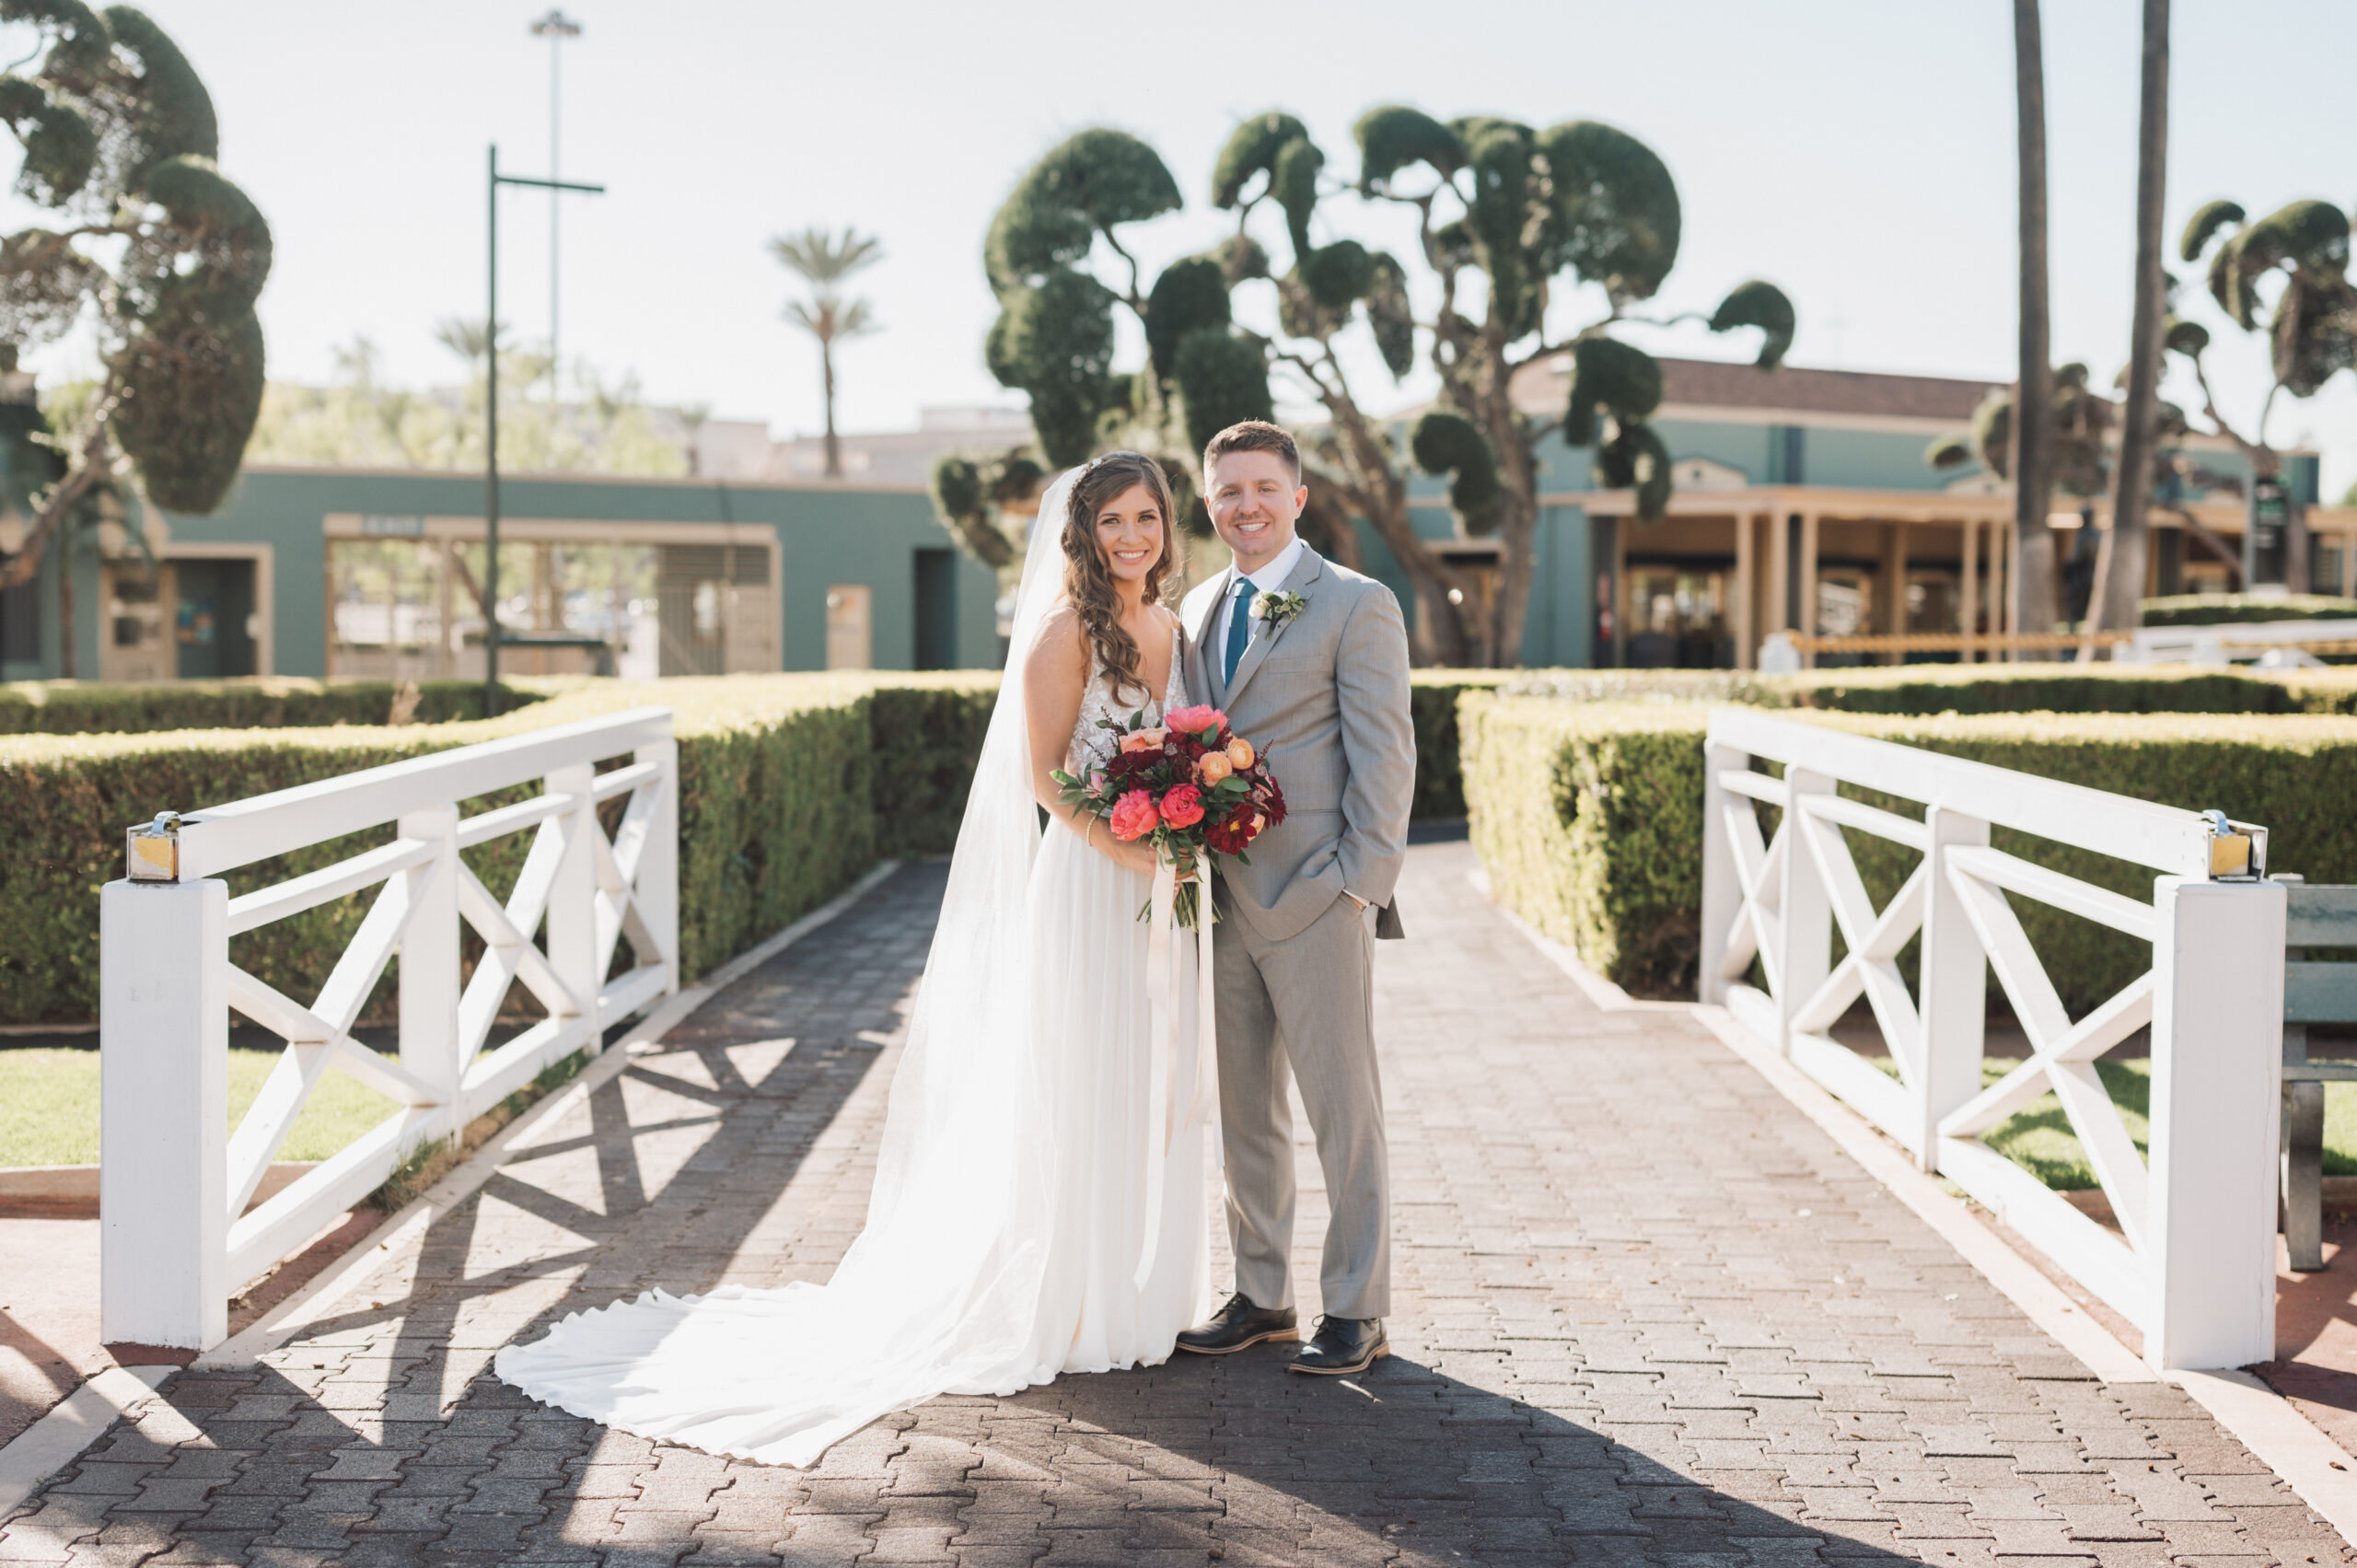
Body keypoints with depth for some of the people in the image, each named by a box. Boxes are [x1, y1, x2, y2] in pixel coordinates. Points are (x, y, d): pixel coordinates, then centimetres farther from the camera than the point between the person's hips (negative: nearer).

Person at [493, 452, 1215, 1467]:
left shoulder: (1173, 631, 12)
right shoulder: (1066, 632, -9)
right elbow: (1044, 775, -13)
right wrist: (1129, 851, -21)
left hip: (1161, 892, 7)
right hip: (1085, 886, -7)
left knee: (1156, 1095, 12)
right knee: (1078, 1095, 0)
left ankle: (1141, 1297, 24)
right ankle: (1067, 1310, 11)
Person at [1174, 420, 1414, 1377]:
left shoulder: (1358, 605, -5)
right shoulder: (1198, 609, 15)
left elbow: (1383, 756, -9)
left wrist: (1362, 882, -14)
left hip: (1316, 901, -6)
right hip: (1220, 898, 6)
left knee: (1344, 1111, 1)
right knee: (1242, 1110, 12)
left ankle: (1356, 1310, 12)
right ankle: (1261, 1296, 23)